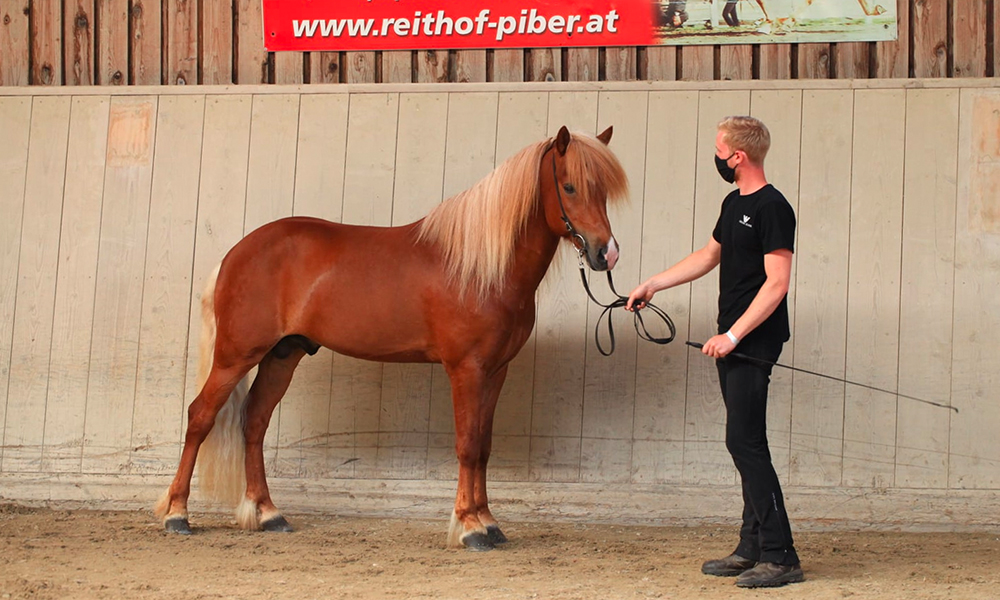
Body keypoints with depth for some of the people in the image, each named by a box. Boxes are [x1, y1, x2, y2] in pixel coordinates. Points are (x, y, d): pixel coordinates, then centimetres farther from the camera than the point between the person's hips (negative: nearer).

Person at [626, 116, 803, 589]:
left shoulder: (772, 208, -15)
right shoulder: (734, 204, 14)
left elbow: (776, 283, -20)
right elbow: (709, 256, 28)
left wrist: (734, 335, -22)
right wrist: (653, 285, 28)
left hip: (754, 343, -10)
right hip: (732, 342, 10)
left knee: (745, 442, -13)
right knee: (744, 444, 11)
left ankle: (781, 557, -12)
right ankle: (752, 548, 16)